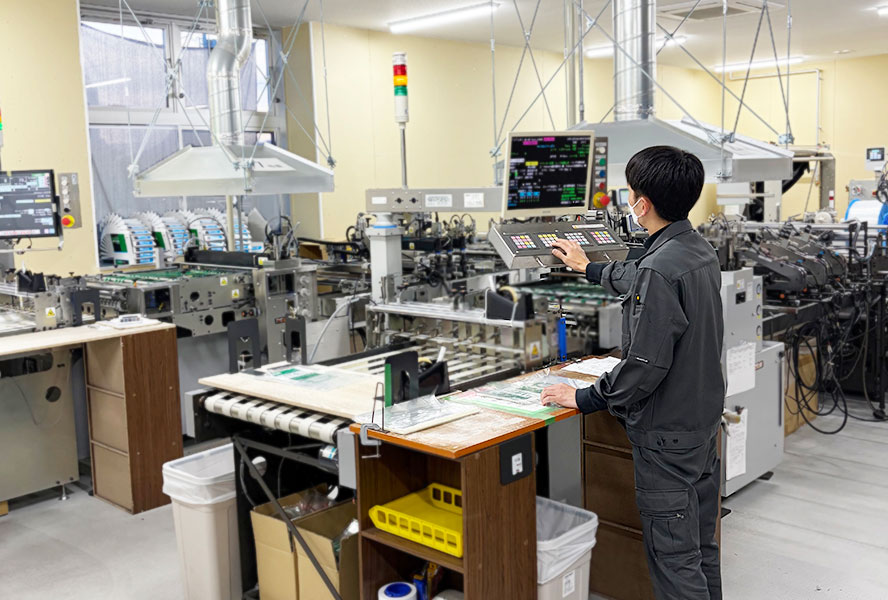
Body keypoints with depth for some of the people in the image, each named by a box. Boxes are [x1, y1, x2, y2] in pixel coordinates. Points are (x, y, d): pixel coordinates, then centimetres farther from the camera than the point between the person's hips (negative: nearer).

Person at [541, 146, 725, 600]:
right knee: (702, 545, 20)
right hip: (704, 421, 10)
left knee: (673, 555, 2)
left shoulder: (661, 268, -25)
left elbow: (646, 365, -26)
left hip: (667, 434, -10)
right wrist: (588, 268, 39)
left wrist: (583, 399, -14)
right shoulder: (700, 251, 5)